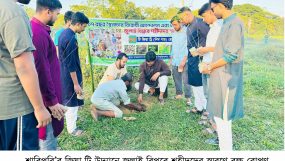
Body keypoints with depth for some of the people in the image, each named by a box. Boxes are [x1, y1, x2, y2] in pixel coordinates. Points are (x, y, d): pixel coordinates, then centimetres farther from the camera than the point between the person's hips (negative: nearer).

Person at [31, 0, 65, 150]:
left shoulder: (38, 29, 11)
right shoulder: (38, 32, -21)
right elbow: (41, 71, -24)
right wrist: (52, 101, -19)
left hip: (47, 95, 10)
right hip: (46, 98, -10)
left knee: (47, 139, 23)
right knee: (48, 142, 2)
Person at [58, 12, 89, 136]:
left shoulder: (64, 33, 7)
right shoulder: (71, 38, -24)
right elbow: (71, 64, -24)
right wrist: (76, 83, -20)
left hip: (64, 74, 10)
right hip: (70, 76, -10)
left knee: (69, 100, 24)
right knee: (72, 101, 3)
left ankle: (71, 118, 43)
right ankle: (72, 129, 17)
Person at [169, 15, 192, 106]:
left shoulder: (186, 32, -6)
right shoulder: (174, 34, 15)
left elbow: (188, 47, -11)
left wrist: (184, 60, -16)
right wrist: (171, 59, 17)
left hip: (183, 61, -6)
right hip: (174, 61, 7)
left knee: (186, 80, -5)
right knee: (176, 79, 10)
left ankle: (188, 97, 2)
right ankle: (179, 94, 22)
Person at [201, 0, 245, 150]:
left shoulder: (235, 23, -16)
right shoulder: (227, 23, 13)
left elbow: (230, 56, -21)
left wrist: (210, 67, -11)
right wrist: (211, 65, 10)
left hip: (226, 79, -10)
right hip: (220, 78, 10)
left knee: (223, 119, 0)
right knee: (220, 116, 20)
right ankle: (224, 146, 38)